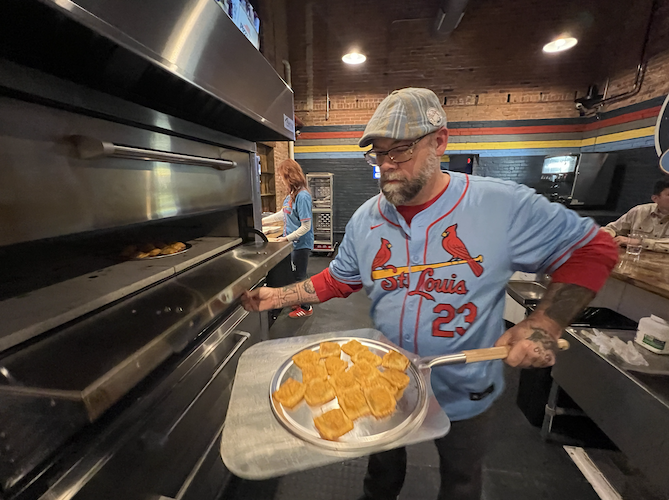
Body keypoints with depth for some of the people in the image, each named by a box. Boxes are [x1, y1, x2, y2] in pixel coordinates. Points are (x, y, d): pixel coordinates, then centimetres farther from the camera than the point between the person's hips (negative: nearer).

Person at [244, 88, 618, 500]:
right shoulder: (364, 220, -10)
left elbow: (594, 248, -9)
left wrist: (546, 323, -23)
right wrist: (279, 296, -5)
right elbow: (338, 280, 1)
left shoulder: (504, 205, -21)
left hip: (465, 392, -2)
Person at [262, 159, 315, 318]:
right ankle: (300, 301, 41)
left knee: (299, 276, 7)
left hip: (301, 244, -8)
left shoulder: (302, 196, -23)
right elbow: (282, 214, 17)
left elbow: (306, 227, -23)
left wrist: (288, 238, -18)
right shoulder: (291, 195, 4)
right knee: (296, 275, 21)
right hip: (294, 243, 8)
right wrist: (261, 221, 20)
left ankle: (306, 308, 26)